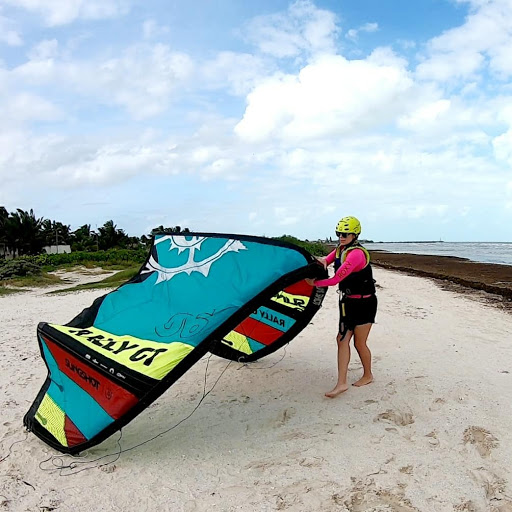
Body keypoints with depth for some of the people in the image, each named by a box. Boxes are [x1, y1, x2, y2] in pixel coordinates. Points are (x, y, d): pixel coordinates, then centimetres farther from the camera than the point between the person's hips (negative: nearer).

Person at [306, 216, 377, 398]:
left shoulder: (356, 253, -24)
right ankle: (342, 383, 7)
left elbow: (336, 279, -26)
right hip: (348, 302, 8)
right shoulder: (340, 249, 6)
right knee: (342, 340, 4)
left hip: (363, 303, -8)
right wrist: (323, 261, -22)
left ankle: (368, 375, 31)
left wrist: (314, 282, -16)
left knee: (359, 343, 6)